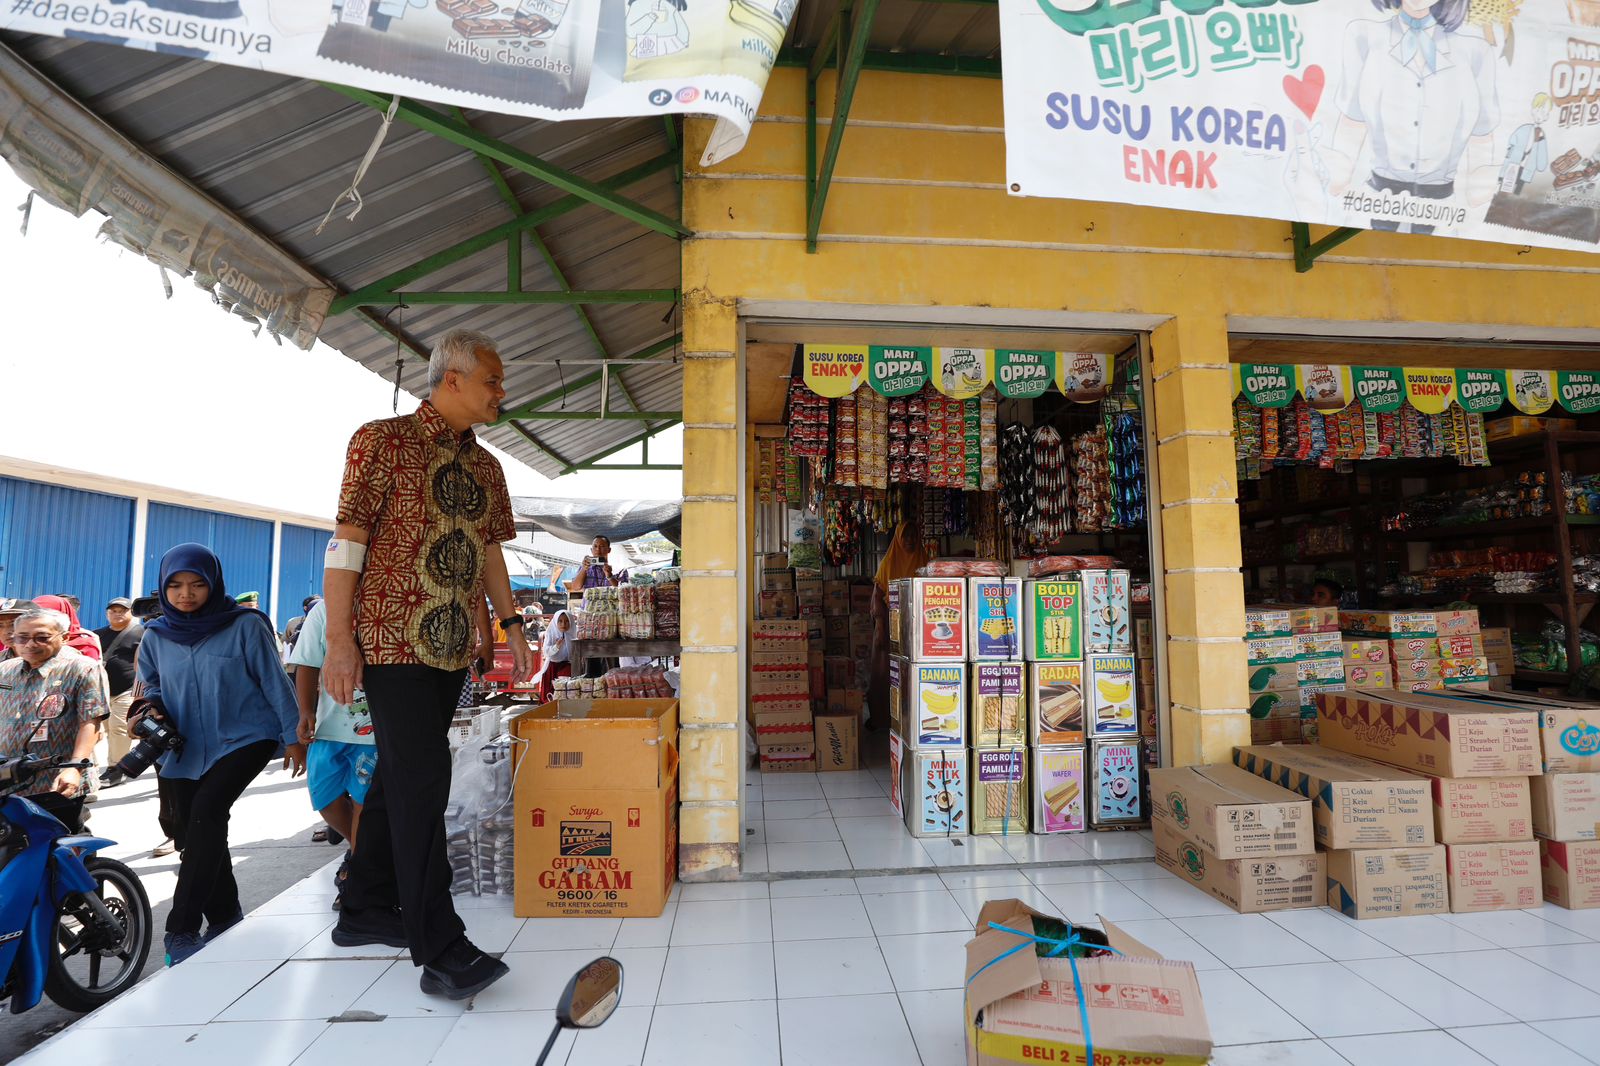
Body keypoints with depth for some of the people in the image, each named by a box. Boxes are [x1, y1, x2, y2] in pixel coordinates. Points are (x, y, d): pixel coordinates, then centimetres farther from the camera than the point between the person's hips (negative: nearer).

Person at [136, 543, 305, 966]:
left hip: (244, 738, -5)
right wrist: (151, 707, -6)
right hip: (186, 749, 6)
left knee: (206, 813, -21)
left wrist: (293, 734, -6)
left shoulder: (245, 625, -12)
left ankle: (182, 930, -11)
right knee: (195, 833, 11)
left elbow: (273, 681, -8)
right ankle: (224, 915, 29)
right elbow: (151, 684, 17)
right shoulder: (155, 635, 1)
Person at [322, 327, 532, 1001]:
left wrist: (511, 624, 13)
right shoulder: (383, 441, -5)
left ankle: (365, 911, 30)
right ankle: (438, 949, -4)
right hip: (393, 641, -7)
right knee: (422, 779, -10)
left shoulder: (485, 467, 15)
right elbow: (346, 541, -9)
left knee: (400, 775, 15)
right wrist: (339, 639, -14)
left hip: (452, 644, 7)